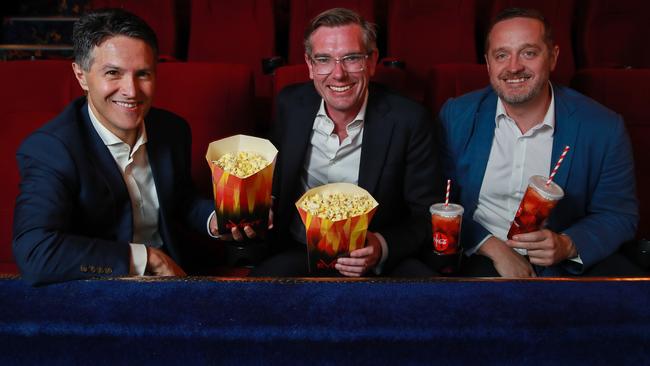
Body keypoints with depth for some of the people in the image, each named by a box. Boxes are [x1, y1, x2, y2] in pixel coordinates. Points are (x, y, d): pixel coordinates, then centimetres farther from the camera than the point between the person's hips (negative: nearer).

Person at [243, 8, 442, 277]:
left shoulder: (409, 121, -12)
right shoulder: (290, 104, -2)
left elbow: (426, 215, -6)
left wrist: (383, 248, -24)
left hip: (382, 261, -1)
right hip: (298, 253, 2)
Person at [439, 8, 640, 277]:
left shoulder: (604, 128, -6)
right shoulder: (456, 116, -5)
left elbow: (620, 214, 2)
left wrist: (567, 245, -18)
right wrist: (492, 246, -14)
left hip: (573, 261, 2)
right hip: (479, 253, -1)